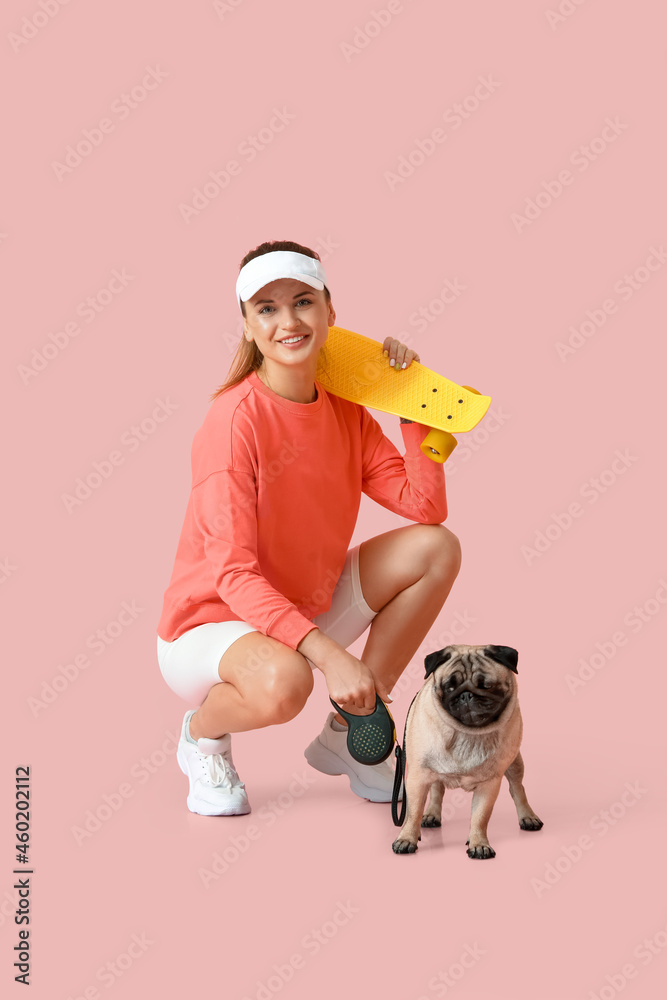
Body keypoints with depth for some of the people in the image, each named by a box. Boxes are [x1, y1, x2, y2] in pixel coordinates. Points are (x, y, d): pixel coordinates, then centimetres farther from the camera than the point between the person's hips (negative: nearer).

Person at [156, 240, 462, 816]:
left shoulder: (347, 412, -2)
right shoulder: (235, 418, -23)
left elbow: (425, 506, -8)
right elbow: (233, 574, -28)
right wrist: (331, 655, -37)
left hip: (306, 608, 7)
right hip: (212, 623, -7)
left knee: (436, 549, -8)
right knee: (282, 681, -40)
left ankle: (348, 732, 3)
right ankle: (203, 734, 0)